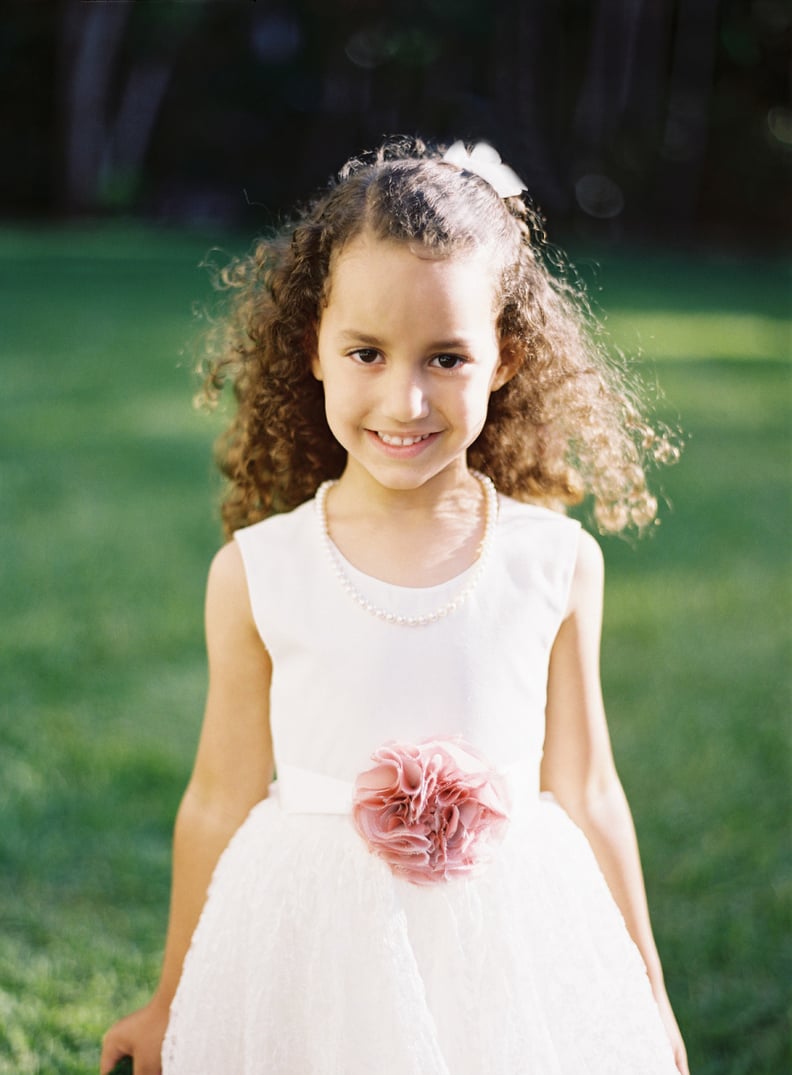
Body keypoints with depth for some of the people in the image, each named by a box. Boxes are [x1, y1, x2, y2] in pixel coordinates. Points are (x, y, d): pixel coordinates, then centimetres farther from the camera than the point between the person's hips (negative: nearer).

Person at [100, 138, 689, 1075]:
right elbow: (221, 802, 1)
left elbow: (586, 795, 2)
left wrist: (645, 999, 10)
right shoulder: (257, 574, -9)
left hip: (516, 952, 1)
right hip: (315, 959, 0)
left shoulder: (557, 565, -7)